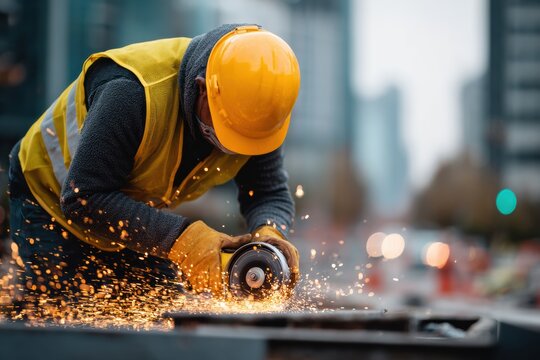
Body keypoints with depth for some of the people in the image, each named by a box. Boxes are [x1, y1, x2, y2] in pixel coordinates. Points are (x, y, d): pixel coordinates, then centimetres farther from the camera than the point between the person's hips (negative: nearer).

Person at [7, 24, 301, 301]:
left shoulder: (256, 111, -21)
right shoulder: (132, 90, -40)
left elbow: (272, 193, -13)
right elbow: (83, 199, -38)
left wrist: (269, 233, -37)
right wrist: (181, 238, -44)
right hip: (50, 199, -5)